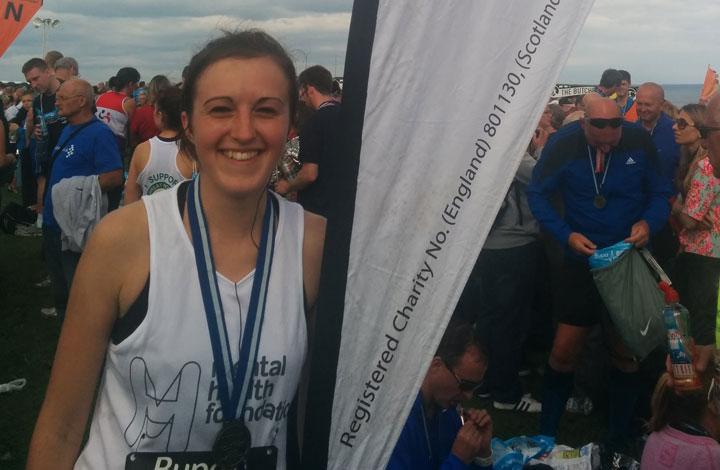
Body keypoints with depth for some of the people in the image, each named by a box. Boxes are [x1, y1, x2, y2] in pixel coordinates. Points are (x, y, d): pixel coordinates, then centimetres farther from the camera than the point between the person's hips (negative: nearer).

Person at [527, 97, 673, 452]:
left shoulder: (639, 142, -11)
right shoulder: (563, 144, -14)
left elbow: (661, 193, 0)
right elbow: (537, 194, -6)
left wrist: (649, 222, -20)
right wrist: (566, 234, -18)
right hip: (582, 261, -1)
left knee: (626, 352, 11)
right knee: (564, 353, 2)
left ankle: (619, 440, 30)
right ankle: (545, 435, 22)